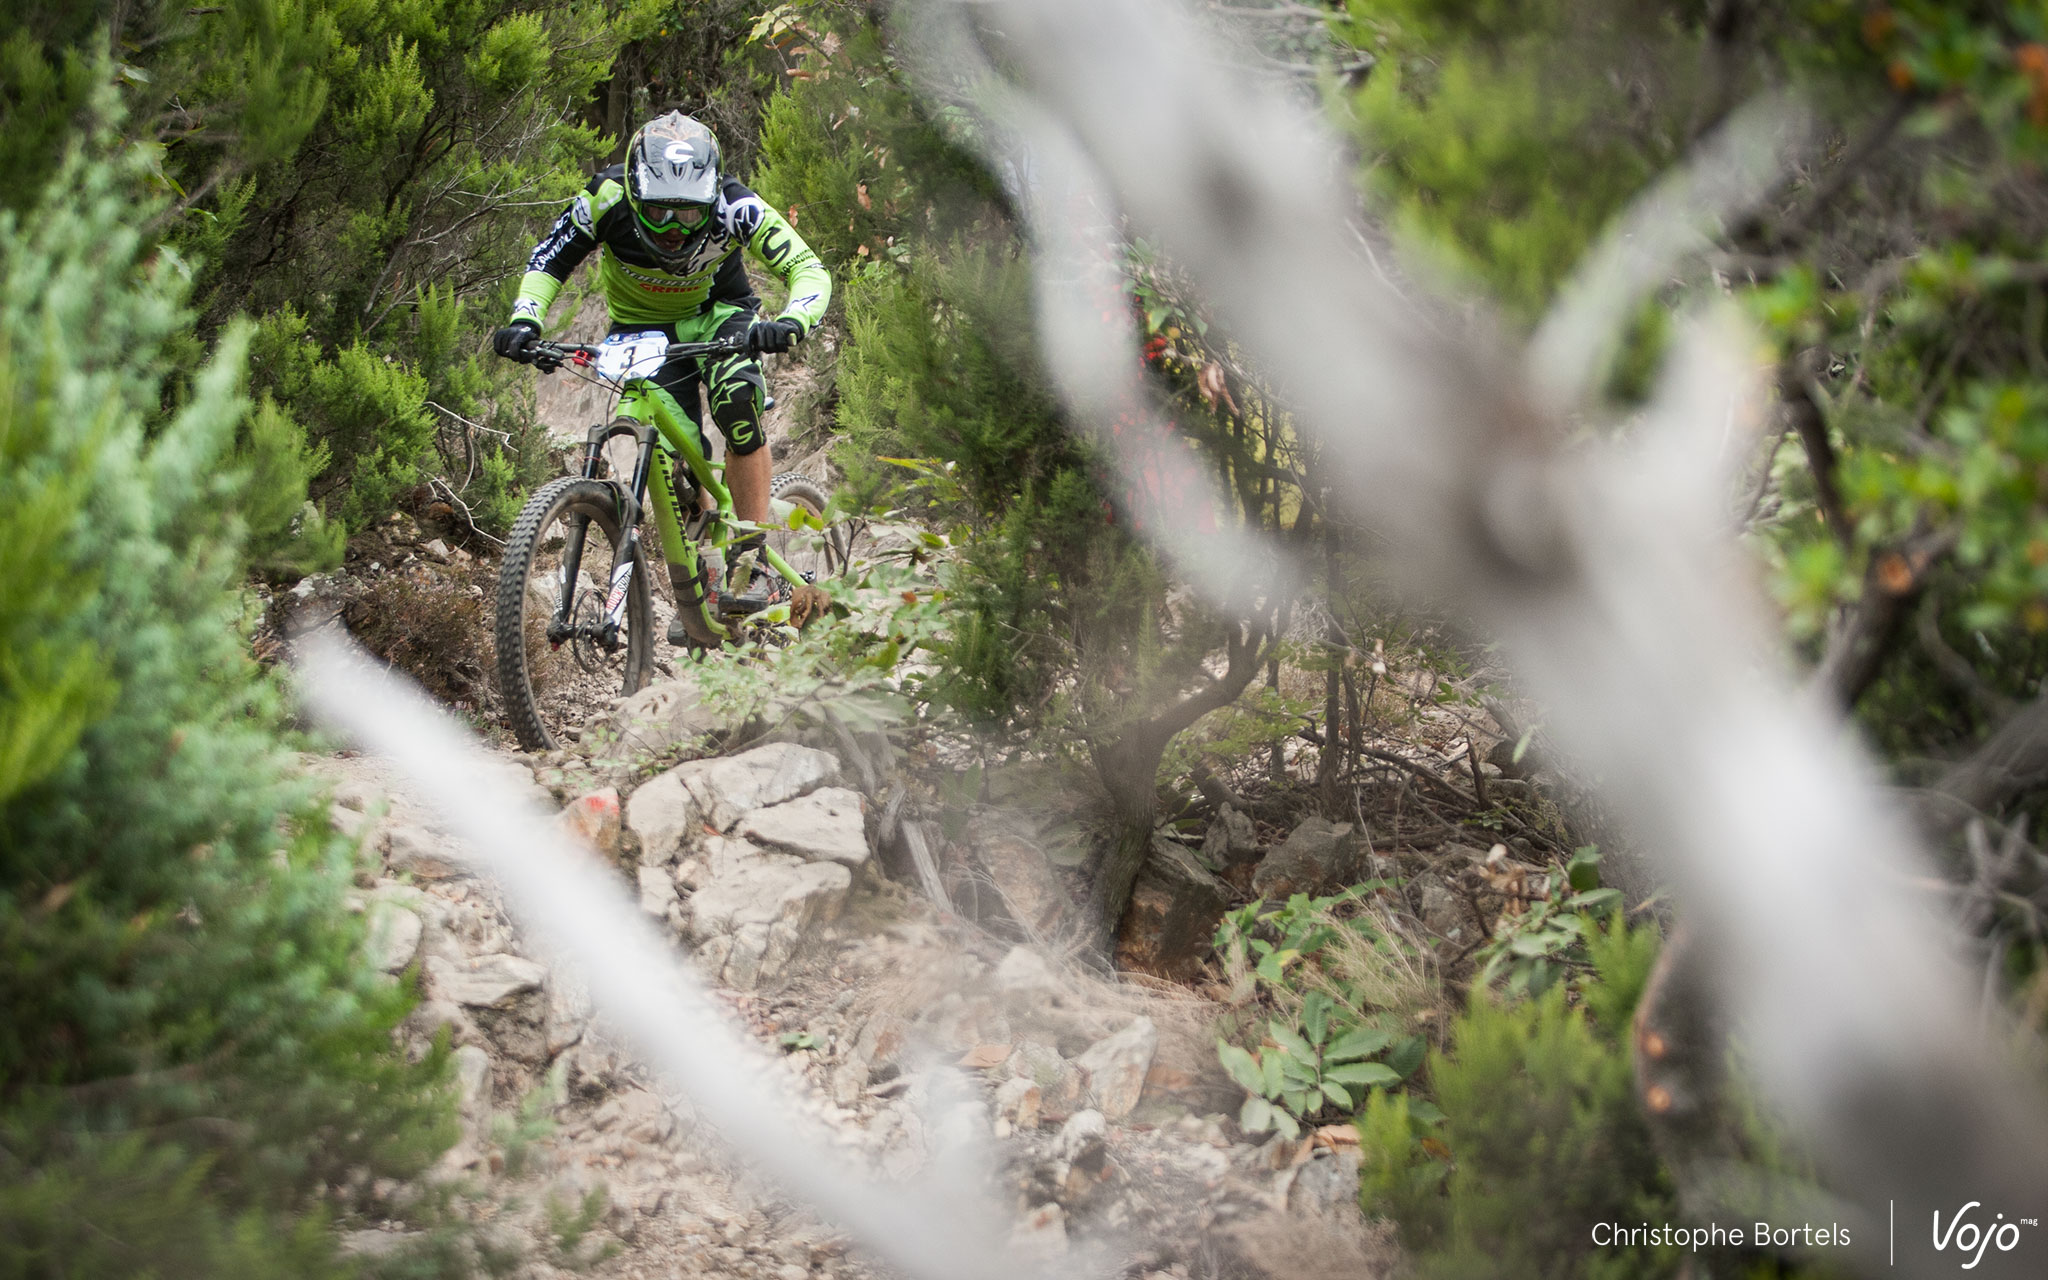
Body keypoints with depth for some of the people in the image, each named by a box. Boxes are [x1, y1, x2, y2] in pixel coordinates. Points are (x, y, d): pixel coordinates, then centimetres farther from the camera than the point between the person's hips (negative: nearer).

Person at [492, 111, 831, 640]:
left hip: (718, 315, -1)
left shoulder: (734, 208, -32)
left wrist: (792, 322, -52)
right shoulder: (607, 200, -30)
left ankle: (755, 563, -24)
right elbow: (548, 261, -16)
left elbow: (808, 269, -32)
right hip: (643, 326, 1)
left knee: (737, 399, -31)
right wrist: (524, 319, -34)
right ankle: (691, 595, 6)